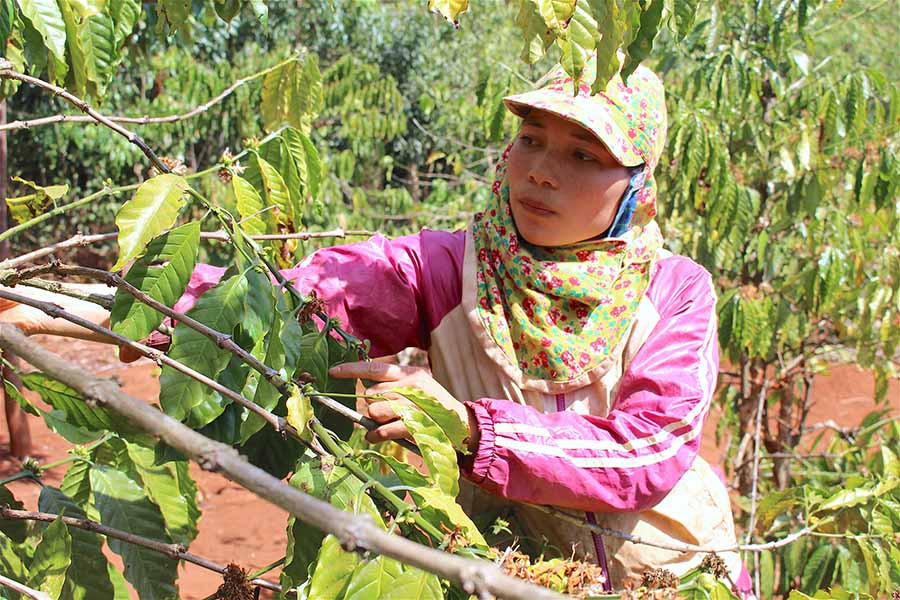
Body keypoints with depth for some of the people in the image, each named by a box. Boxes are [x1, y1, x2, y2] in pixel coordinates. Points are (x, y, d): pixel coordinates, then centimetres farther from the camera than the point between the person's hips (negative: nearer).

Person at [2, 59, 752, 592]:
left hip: (670, 568, 1)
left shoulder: (676, 291, -8)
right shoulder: (447, 269, -9)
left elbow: (650, 452, -20)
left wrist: (467, 427, -31)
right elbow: (300, 293, -22)